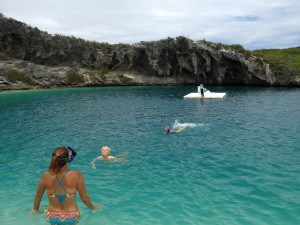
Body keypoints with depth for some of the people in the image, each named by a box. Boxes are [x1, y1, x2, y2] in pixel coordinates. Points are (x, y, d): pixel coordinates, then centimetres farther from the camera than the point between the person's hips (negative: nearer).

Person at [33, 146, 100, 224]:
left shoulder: (46, 176, -14)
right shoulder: (77, 176, -20)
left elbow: (37, 196, 1)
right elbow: (84, 197, -9)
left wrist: (35, 210, 22)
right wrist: (93, 207, 11)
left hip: (52, 219, 1)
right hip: (71, 218, -1)